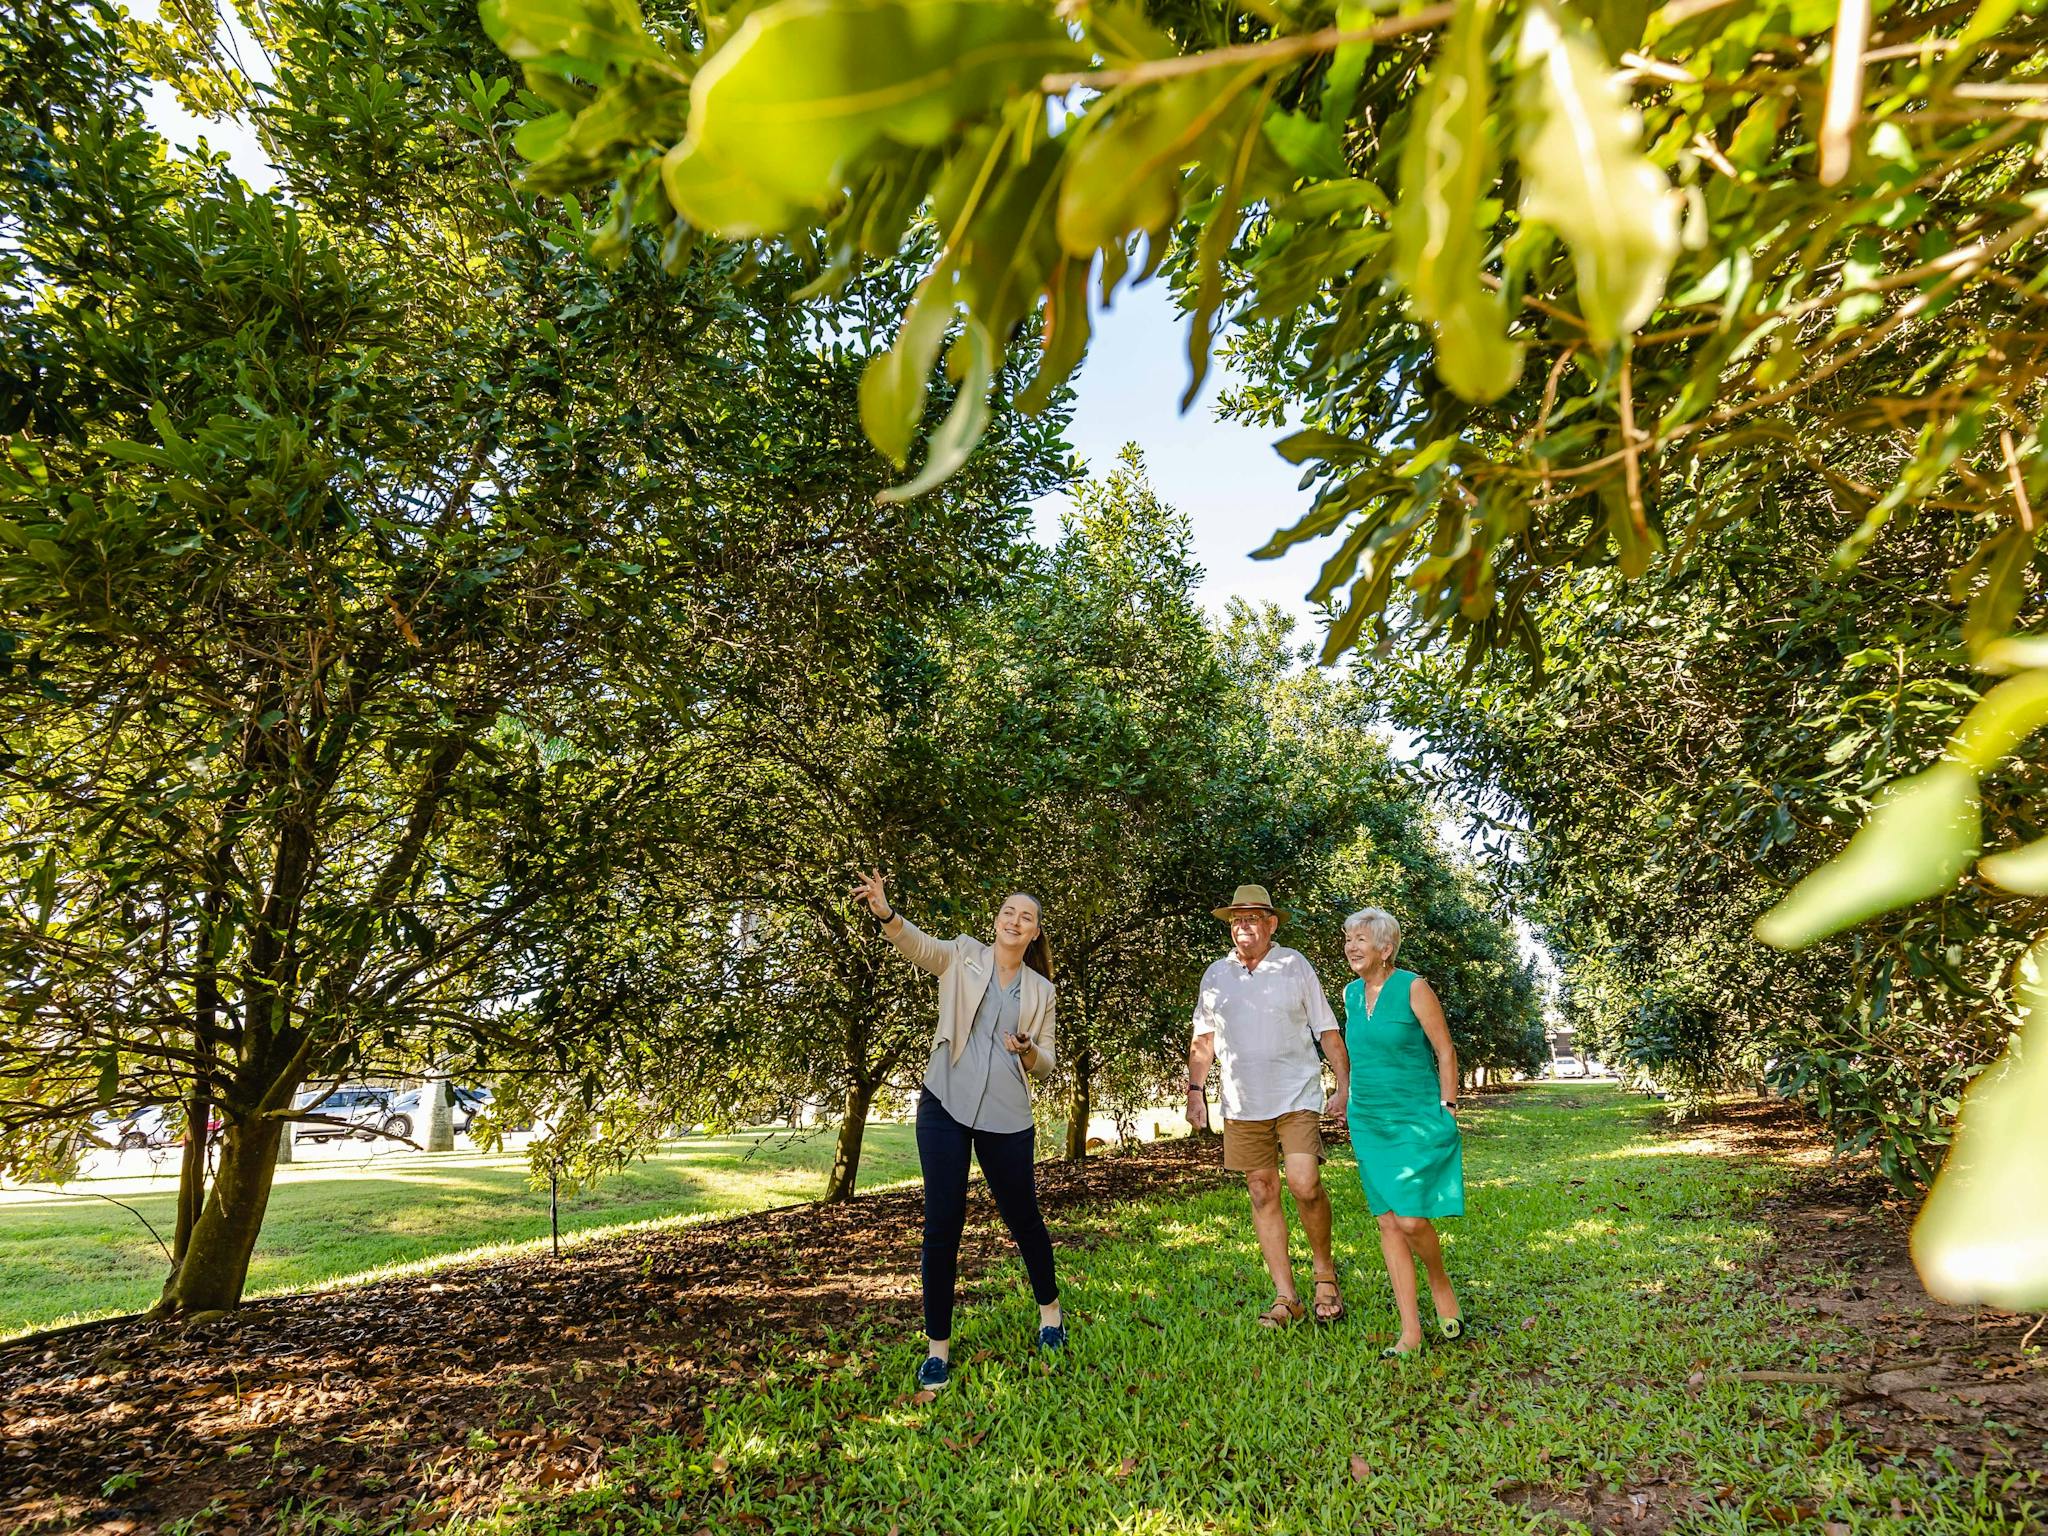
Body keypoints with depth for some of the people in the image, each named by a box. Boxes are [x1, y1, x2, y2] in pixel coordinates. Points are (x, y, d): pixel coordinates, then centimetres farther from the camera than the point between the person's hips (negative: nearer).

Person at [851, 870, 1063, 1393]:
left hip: (1006, 1117, 2)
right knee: (942, 1223, -1)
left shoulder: (1041, 989, 9)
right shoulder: (964, 956, 3)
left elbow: (1047, 1062, 12)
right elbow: (917, 943, -17)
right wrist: (884, 911, -38)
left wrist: (1028, 1052, -13)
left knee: (1023, 1216, 12)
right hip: (945, 1107, -1)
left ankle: (1049, 1310, 38)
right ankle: (938, 1344, 14)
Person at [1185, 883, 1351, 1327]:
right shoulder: (1215, 975, 8)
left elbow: (1328, 1030, 3)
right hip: (1242, 1105, 3)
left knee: (1304, 1185, -14)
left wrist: (1345, 1086, -3)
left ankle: (1324, 1273, 13)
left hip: (1297, 1096, -3)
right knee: (1263, 1194, 6)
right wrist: (1195, 1090, 6)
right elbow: (1203, 1040, 14)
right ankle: (1285, 1298, 16)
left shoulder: (1295, 965, 1)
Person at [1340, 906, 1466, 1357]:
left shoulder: (1412, 987, -11)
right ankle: (1410, 1332, 13)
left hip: (1417, 1121, -6)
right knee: (1388, 1222, 6)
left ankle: (1440, 1282, 22)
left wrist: (1446, 1109, -8)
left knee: (1411, 1219, -11)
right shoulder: (1351, 993, 7)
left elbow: (1445, 1051, -7)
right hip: (1368, 1123, 6)